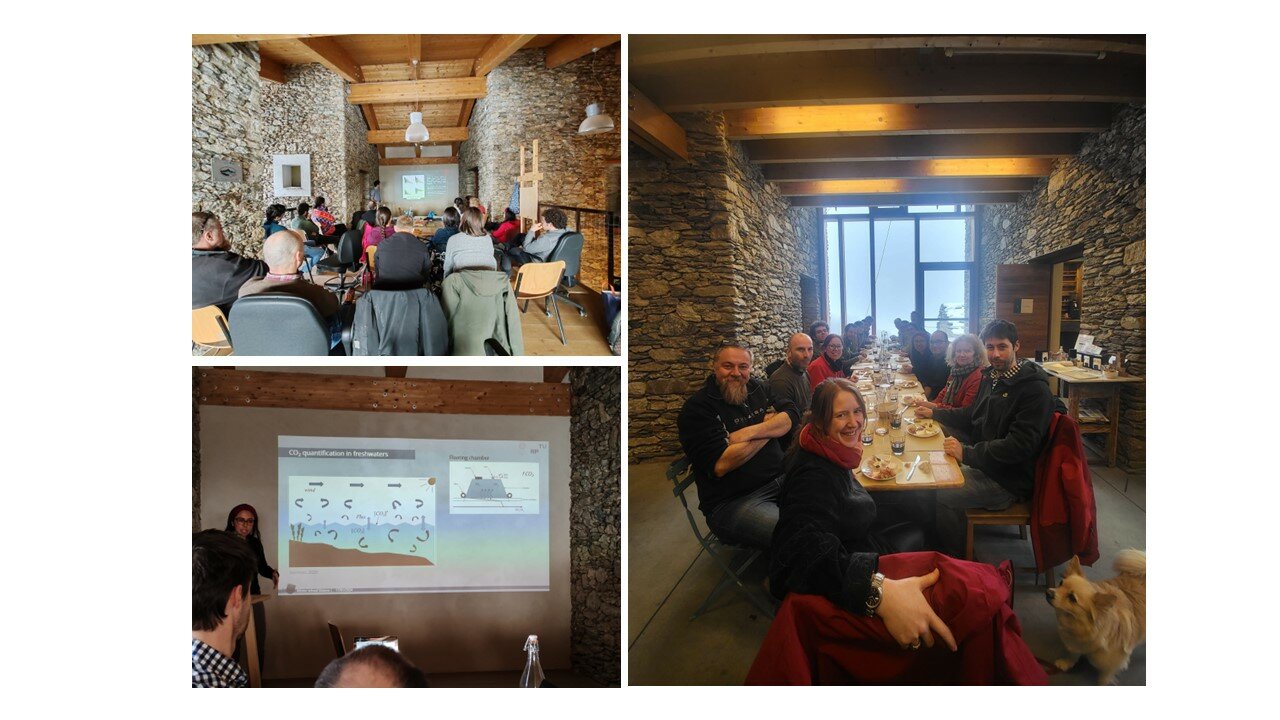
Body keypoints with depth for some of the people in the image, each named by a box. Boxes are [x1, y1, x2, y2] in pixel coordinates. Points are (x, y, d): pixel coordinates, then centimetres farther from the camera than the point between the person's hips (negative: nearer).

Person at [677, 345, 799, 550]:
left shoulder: (758, 389, 14)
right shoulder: (697, 408, -6)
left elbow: (792, 415, -1)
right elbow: (720, 465, -17)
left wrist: (749, 432, -16)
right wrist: (770, 427, -7)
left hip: (781, 479, 7)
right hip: (732, 502, -7)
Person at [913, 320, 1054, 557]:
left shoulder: (1035, 390, -18)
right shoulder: (991, 377, 11)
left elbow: (1020, 446, -25)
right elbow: (972, 416, 28)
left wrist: (967, 453, -26)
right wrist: (934, 413, 19)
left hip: (1008, 481, -9)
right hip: (983, 464, 9)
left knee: (938, 496, -21)